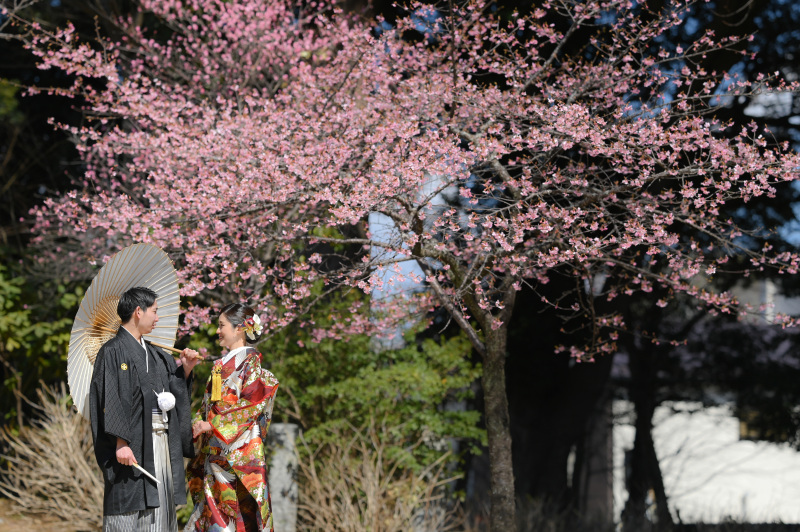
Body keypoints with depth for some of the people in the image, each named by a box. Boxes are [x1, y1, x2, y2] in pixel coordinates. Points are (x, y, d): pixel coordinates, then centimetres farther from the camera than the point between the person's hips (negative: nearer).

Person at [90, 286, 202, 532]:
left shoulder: (152, 353, 18)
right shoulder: (113, 351, -7)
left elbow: (175, 389, 20)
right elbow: (112, 401, -16)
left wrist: (185, 368, 3)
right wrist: (121, 443, -23)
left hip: (161, 443, 8)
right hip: (133, 446, -8)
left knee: (159, 509, 8)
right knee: (130, 512, -7)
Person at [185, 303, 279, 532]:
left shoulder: (250, 362, -6)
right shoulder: (221, 365, 18)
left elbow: (252, 405, -14)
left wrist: (213, 426, -16)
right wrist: (198, 423, 3)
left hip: (239, 449, -8)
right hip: (214, 450, 8)